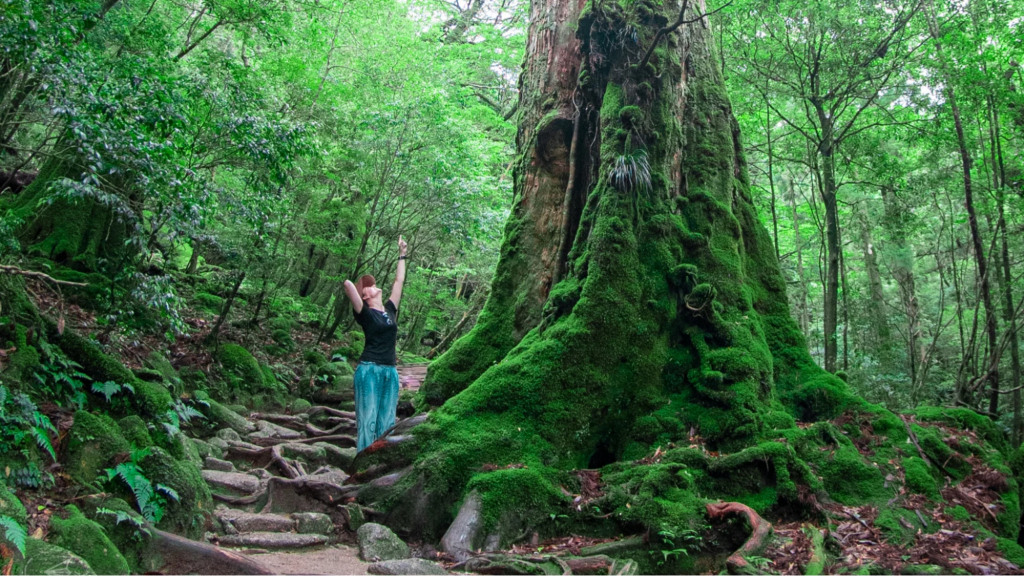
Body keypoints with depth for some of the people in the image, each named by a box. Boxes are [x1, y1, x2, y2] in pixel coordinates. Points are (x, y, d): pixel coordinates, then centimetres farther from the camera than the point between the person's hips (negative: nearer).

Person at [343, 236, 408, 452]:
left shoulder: (390, 309, 14)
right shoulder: (365, 313, -2)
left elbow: (399, 281, 23)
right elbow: (348, 285, -16)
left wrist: (402, 255, 29)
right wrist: (352, 285, 7)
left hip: (390, 371, 6)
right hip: (369, 370, -6)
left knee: (387, 422, 8)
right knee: (368, 420, -5)